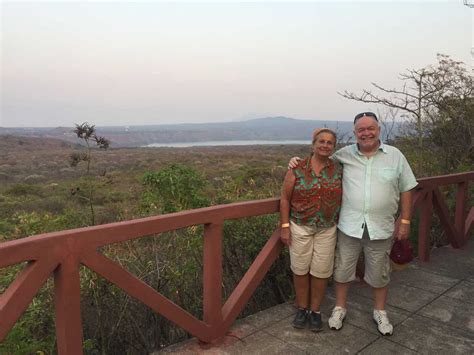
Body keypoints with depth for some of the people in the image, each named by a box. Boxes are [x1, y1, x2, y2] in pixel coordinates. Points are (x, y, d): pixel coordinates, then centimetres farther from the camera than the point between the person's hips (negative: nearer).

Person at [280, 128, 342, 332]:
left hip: (327, 229, 1)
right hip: (300, 227, -1)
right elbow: (285, 198, -3)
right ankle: (302, 308, 29)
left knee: (321, 271, 9)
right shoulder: (298, 169, -6)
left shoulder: (339, 170, -1)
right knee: (300, 269, 9)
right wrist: (284, 227, -7)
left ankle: (315, 310, 28)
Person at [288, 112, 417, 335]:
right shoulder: (345, 155, 0)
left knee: (379, 274, 16)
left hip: (381, 229, 0)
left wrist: (405, 221, 2)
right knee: (342, 270, 12)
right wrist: (299, 162, -5)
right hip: (349, 226, 0)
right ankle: (340, 308, 33)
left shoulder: (395, 156, 0)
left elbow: (406, 189, 4)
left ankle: (380, 312, 38)